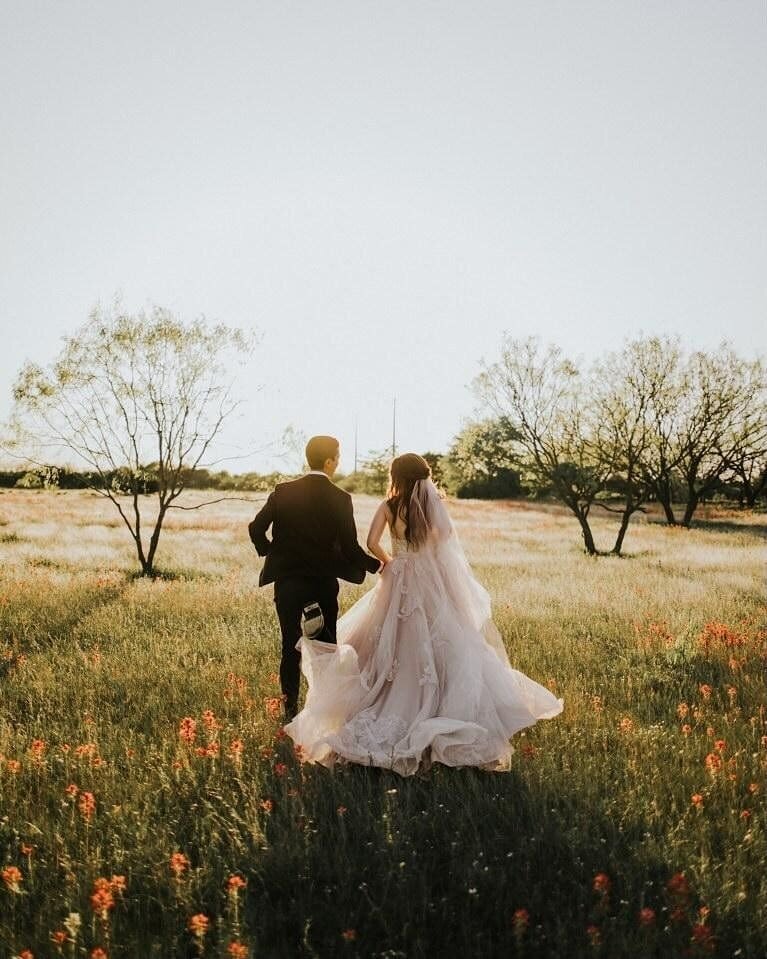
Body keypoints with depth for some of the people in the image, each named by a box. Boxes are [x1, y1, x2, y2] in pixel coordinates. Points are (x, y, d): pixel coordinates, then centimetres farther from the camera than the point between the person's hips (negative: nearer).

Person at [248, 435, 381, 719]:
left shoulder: (283, 492, -6)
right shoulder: (340, 499, -10)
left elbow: (256, 529, -4)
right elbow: (350, 548, -10)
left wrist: (270, 550, 16)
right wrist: (376, 565, 7)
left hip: (288, 582, 1)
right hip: (325, 583, 0)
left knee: (291, 646, 9)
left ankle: (291, 709, 13)